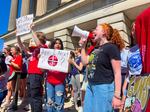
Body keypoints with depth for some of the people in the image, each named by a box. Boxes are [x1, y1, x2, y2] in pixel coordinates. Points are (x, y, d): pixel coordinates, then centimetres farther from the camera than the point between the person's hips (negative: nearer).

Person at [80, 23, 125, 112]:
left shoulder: (111, 47, -11)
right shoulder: (96, 49, 15)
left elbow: (117, 73, -15)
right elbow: (85, 61, 18)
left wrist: (117, 95, -18)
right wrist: (83, 46, 14)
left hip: (104, 87, -8)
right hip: (90, 86, 8)